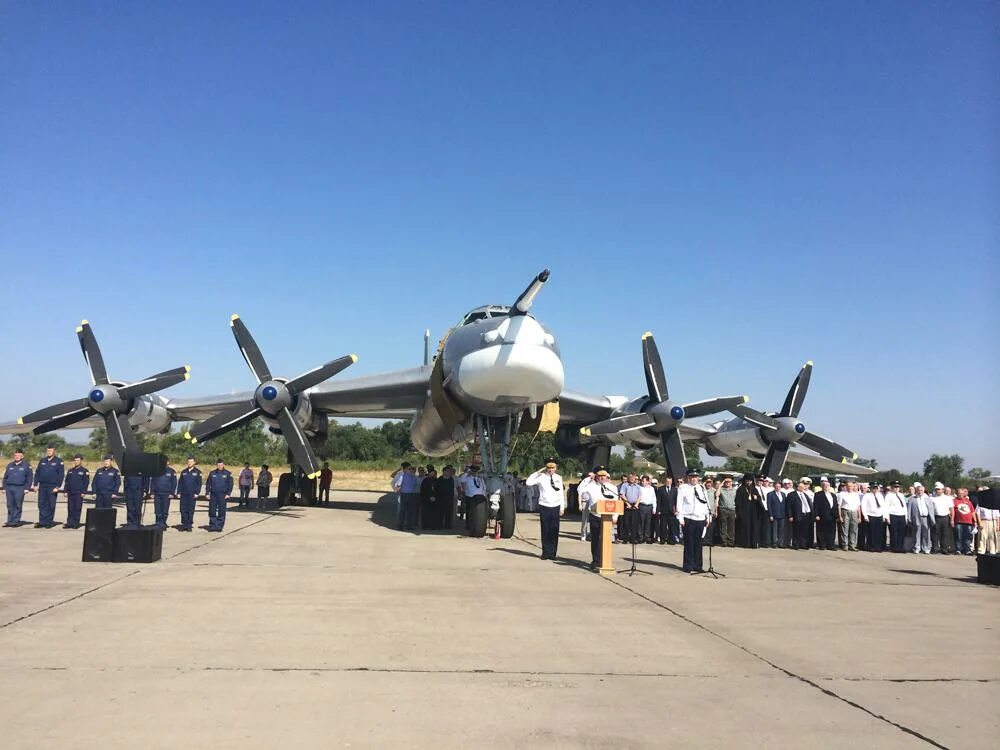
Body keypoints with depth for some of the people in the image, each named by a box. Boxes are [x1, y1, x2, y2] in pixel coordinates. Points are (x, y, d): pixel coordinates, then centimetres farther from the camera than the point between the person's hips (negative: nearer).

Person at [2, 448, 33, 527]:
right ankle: (10, 521, 11)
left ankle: (16, 521, 2)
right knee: (10, 505, 6)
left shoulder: (26, 465, 3)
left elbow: (29, 478, 0)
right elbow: (5, 477, 18)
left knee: (18, 505, -3)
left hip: (20, 488, -4)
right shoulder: (10, 465, 15)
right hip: (9, 487, 4)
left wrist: (27, 488, -6)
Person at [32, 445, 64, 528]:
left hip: (52, 487, -4)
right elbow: (37, 473, 14)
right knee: (41, 504, 3)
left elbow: (61, 475, -5)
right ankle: (42, 522, 8)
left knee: (51, 505, 0)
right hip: (42, 486, 4)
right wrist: (36, 484, 5)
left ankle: (49, 522, 6)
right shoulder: (42, 461, 13)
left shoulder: (58, 461, 0)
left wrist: (57, 486, -12)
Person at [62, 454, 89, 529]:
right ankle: (69, 523, 8)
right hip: (70, 493, 5)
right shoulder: (70, 470, 15)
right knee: (70, 509, 5)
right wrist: (65, 491, 8)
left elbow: (86, 482, -3)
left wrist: (83, 492, -10)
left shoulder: (84, 471, 0)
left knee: (77, 508, -2)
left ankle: (76, 524, 2)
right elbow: (66, 481, 17)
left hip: (79, 493, -4)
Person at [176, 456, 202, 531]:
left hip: (192, 494, -3)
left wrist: (196, 493, -9)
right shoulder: (183, 472, 12)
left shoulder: (197, 472, 2)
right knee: (183, 510, 1)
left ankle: (189, 525, 6)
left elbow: (199, 483, -1)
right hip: (183, 494, 3)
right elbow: (180, 482, 13)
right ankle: (184, 524, 8)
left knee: (190, 510, 0)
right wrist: (178, 492, 5)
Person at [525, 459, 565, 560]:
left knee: (554, 531, 2)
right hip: (544, 507, -2)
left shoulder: (558, 478, 8)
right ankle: (545, 553, 9)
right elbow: (529, 483, -13)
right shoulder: (541, 477, -1)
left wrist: (562, 508, 9)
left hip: (555, 507, 2)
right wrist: (537, 472, -11)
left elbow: (561, 494, 12)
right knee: (545, 531, -1)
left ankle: (552, 553, 10)